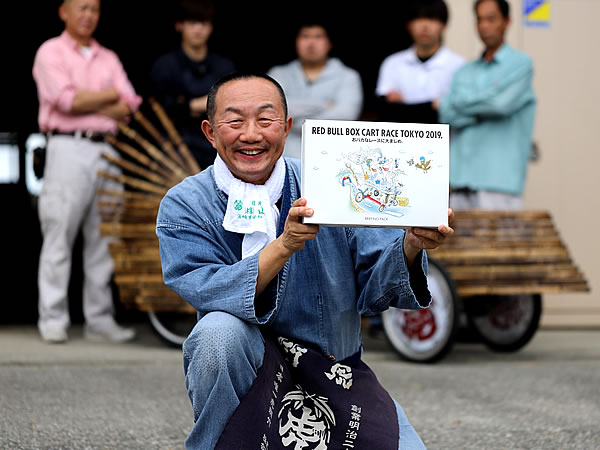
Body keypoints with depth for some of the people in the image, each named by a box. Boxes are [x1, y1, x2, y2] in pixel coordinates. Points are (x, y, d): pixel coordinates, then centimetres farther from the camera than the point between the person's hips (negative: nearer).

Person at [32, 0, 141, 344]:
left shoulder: (109, 58, 19)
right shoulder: (51, 52, 5)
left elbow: (130, 107, 6)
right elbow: (66, 100, -10)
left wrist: (87, 102, -6)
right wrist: (110, 96, 0)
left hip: (106, 151, 5)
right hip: (68, 148, -5)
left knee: (104, 239, 3)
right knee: (59, 238, -6)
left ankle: (100, 319, 7)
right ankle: (53, 320, -3)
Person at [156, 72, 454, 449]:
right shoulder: (183, 206, -6)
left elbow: (374, 289, -7)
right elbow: (206, 294, -23)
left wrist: (411, 246, -27)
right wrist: (283, 246, -36)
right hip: (243, 376, -2)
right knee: (221, 329, -33)